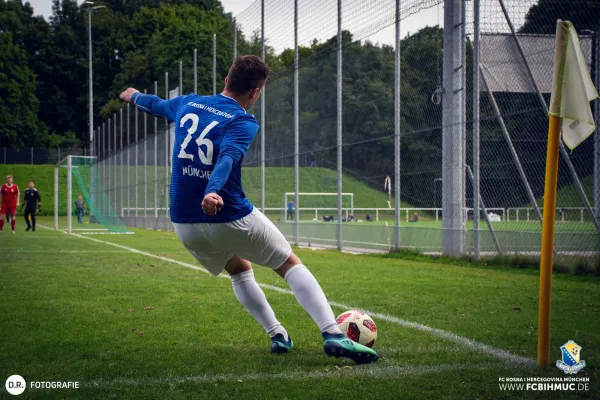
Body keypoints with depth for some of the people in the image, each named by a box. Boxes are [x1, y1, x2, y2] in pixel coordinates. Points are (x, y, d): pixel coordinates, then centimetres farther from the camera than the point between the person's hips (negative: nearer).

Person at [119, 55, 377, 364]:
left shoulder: (187, 104, 9)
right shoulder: (243, 122, -10)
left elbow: (156, 104, 31)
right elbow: (227, 157, -31)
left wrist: (134, 96, 53)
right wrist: (212, 192, -48)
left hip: (185, 227, 6)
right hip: (231, 220, -6)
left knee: (239, 270, 31)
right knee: (292, 265, 9)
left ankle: (277, 335, 25)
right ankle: (333, 335, -5)